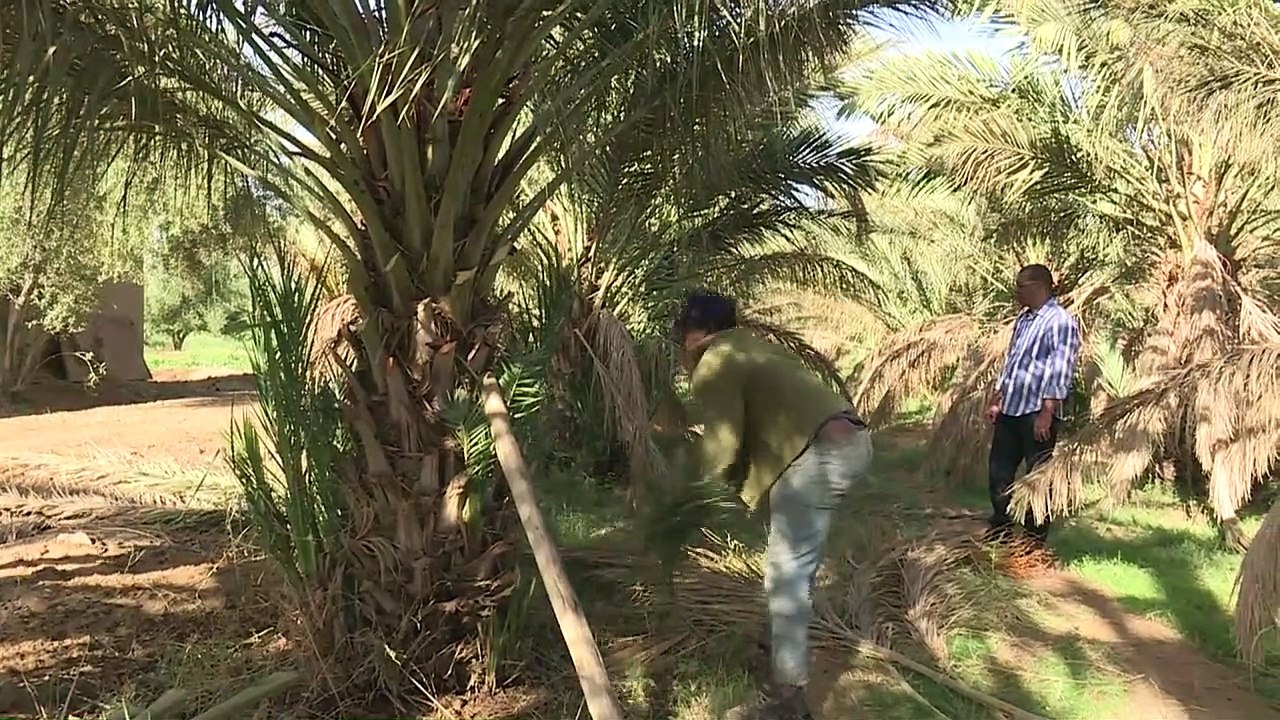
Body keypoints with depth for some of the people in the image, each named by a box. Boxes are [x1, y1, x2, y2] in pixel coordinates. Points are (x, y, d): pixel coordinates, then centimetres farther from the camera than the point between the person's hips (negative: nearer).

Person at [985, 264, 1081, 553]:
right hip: (1010, 410, 9)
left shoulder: (1061, 321, -12)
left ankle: (1036, 541, 12)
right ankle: (999, 534, 26)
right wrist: (996, 400, 20)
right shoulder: (1023, 319, 15)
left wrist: (1047, 413, -22)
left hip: (1037, 413, -9)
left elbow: (1061, 371, -18)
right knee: (999, 473, 13)